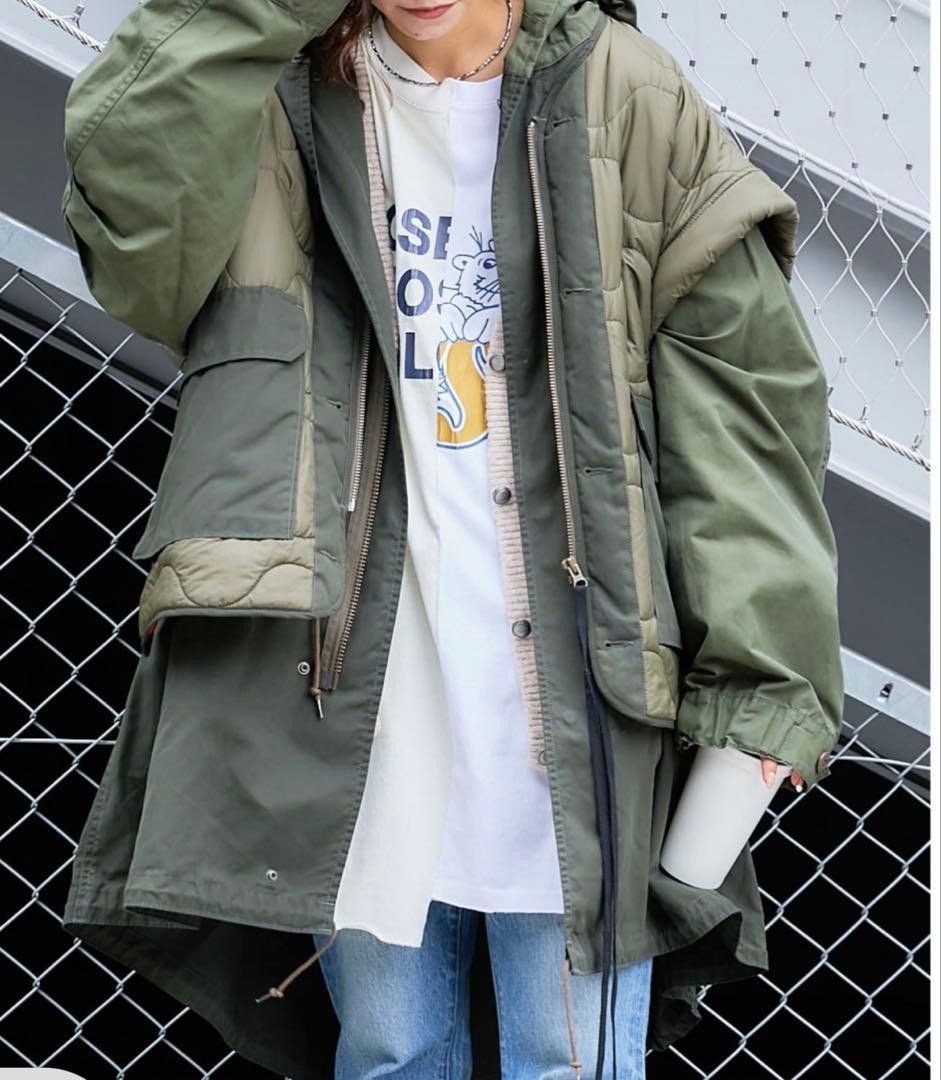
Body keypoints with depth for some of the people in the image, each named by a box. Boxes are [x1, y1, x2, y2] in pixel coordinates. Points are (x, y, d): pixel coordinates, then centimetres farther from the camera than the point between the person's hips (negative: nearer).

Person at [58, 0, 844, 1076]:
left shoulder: (625, 99, 0)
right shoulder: (285, 99, 5)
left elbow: (742, 392, -1)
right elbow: (126, 189, -14)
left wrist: (760, 670, -7)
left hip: (572, 680, -1)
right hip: (359, 673, 2)